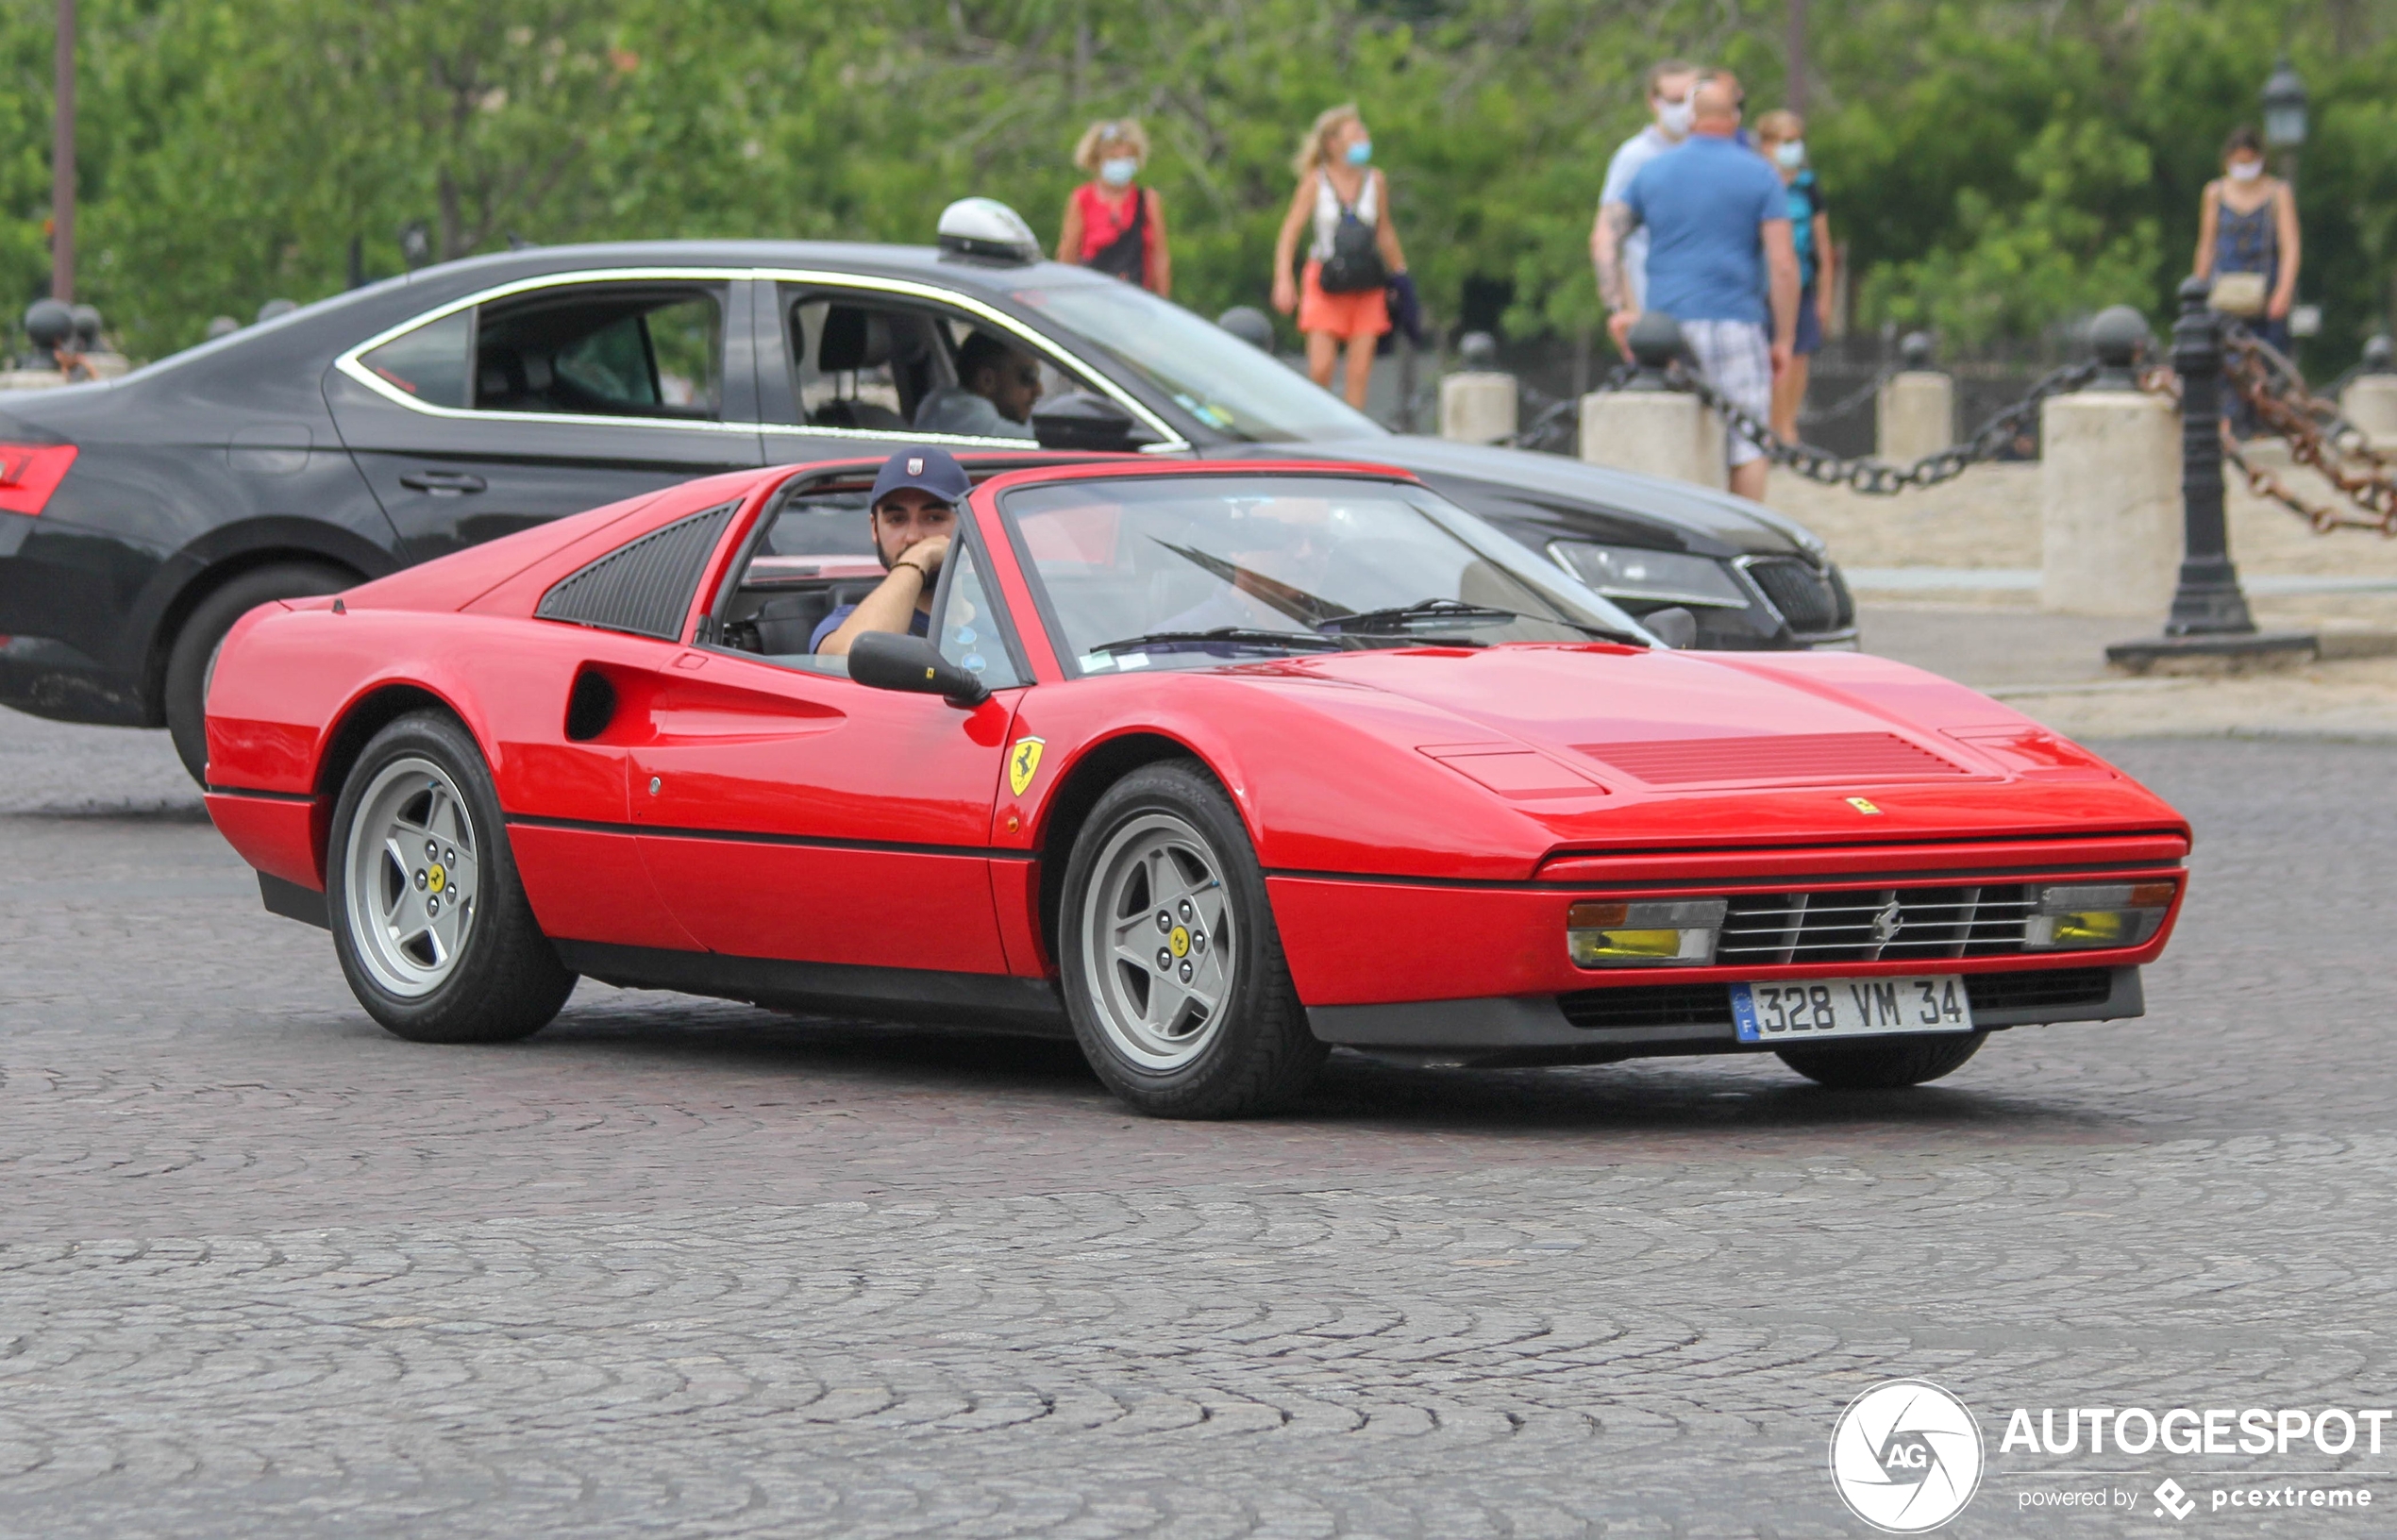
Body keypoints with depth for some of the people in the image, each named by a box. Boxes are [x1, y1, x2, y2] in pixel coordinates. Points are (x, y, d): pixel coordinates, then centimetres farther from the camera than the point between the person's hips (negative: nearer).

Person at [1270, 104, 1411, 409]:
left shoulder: (1375, 181, 4)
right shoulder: (1316, 182, -4)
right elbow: (1290, 232, -5)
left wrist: (1401, 277, 18)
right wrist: (1283, 281, -15)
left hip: (1366, 284, 3)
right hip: (1325, 281, -3)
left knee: (1360, 370, -1)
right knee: (1320, 369, -10)